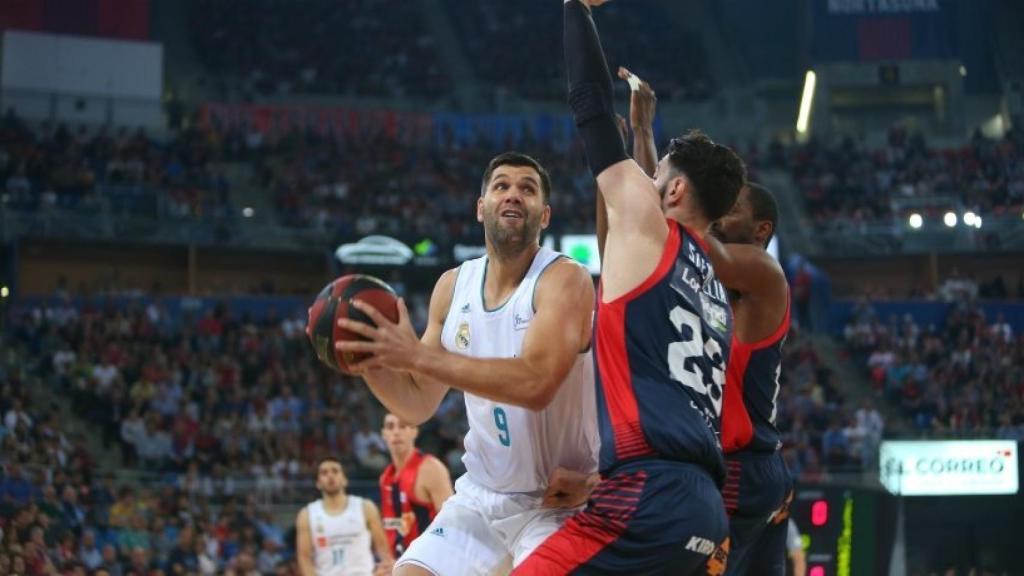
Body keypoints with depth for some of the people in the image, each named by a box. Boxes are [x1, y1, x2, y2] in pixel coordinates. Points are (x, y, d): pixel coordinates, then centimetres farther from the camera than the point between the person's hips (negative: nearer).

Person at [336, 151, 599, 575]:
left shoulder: (564, 280, -15)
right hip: (480, 496, 6)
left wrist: (417, 356, -34)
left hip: (558, 502, -6)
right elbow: (417, 405, 9)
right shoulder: (453, 286, 3)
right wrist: (369, 361, -12)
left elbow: (536, 384, -32)